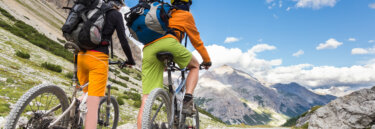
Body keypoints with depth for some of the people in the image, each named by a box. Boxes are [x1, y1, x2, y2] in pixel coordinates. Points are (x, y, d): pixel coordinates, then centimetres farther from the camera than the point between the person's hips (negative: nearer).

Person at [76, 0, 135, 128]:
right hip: (97, 58, -6)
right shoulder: (116, 14, 4)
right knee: (93, 105, -7)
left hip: (80, 55, 7)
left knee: (87, 96, 24)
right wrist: (130, 60, 13)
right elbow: (123, 40, 1)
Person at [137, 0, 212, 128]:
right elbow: (196, 41, 26)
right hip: (168, 43, -5)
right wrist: (207, 60, 39)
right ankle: (187, 101, 3)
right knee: (195, 66, 22)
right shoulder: (186, 15, 24)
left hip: (147, 49, 5)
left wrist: (162, 62, 57)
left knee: (146, 98, 2)